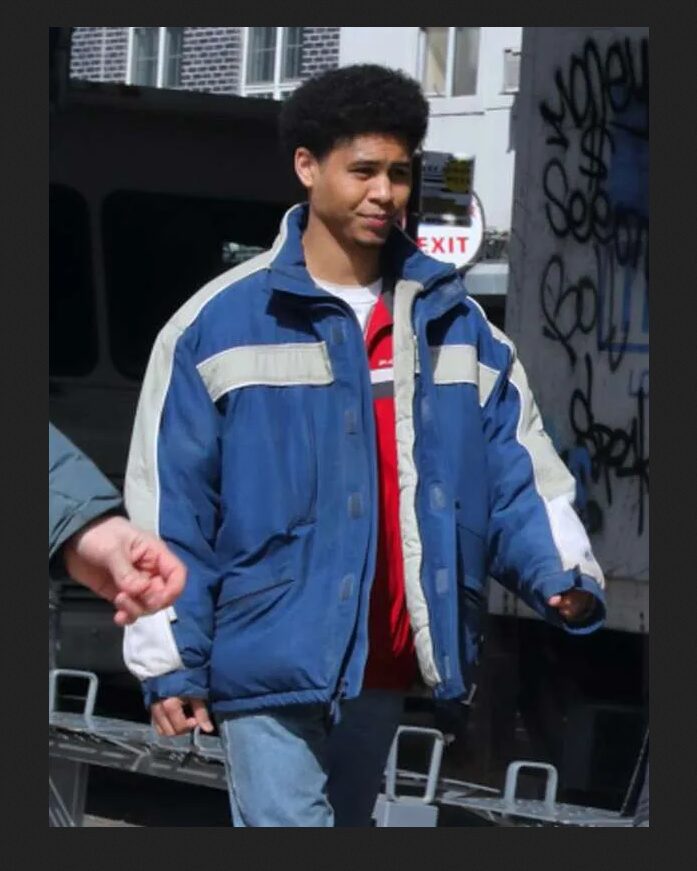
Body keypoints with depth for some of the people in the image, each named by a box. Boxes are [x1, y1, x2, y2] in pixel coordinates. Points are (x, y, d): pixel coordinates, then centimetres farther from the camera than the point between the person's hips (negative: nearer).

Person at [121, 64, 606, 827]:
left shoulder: (455, 323, 7)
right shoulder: (218, 323, -6)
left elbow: (518, 474, 6)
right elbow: (168, 506, -6)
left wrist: (564, 575, -12)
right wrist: (170, 661, -8)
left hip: (385, 665, 5)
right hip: (271, 658, -5)